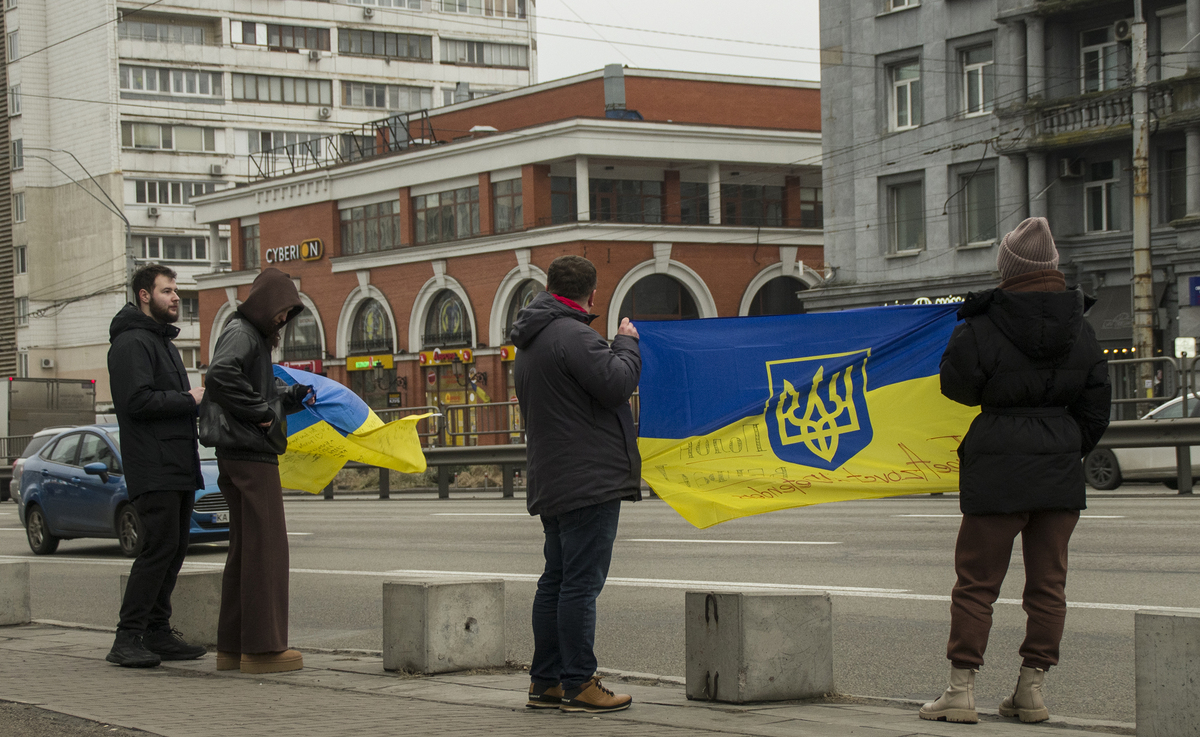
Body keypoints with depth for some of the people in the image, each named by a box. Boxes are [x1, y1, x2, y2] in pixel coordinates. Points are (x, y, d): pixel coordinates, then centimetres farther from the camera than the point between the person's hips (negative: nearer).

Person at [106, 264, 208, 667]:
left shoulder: (164, 341, 23)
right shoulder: (132, 342, -10)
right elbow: (137, 400, -21)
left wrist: (197, 400, 10)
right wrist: (189, 399, -14)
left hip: (178, 467, 10)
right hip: (153, 470, -10)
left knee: (173, 550, 9)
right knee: (159, 547, -13)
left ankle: (157, 633, 15)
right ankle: (128, 639, -11)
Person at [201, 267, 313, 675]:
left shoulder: (255, 336, 21)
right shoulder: (240, 332, -10)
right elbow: (220, 374, -28)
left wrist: (293, 395, 11)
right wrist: (260, 410, -20)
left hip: (241, 456, 11)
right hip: (249, 453, -11)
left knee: (245, 549, 12)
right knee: (265, 547, -9)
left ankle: (233, 647, 15)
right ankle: (262, 647, -7)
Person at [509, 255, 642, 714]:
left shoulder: (530, 343, 18)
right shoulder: (573, 336, -14)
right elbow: (617, 384, -21)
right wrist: (627, 344, -4)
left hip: (552, 483, 10)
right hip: (588, 480, -10)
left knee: (557, 581, 14)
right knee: (581, 583, -8)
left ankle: (545, 682, 17)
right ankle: (578, 685, -6)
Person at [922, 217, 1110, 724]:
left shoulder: (982, 330, -11)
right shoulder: (1081, 332, 4)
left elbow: (956, 385, 3)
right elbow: (1095, 407, 10)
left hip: (997, 472, -4)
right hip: (1061, 472, 4)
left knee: (976, 581, 4)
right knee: (1048, 583, 10)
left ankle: (961, 690, 4)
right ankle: (1031, 690, 12)